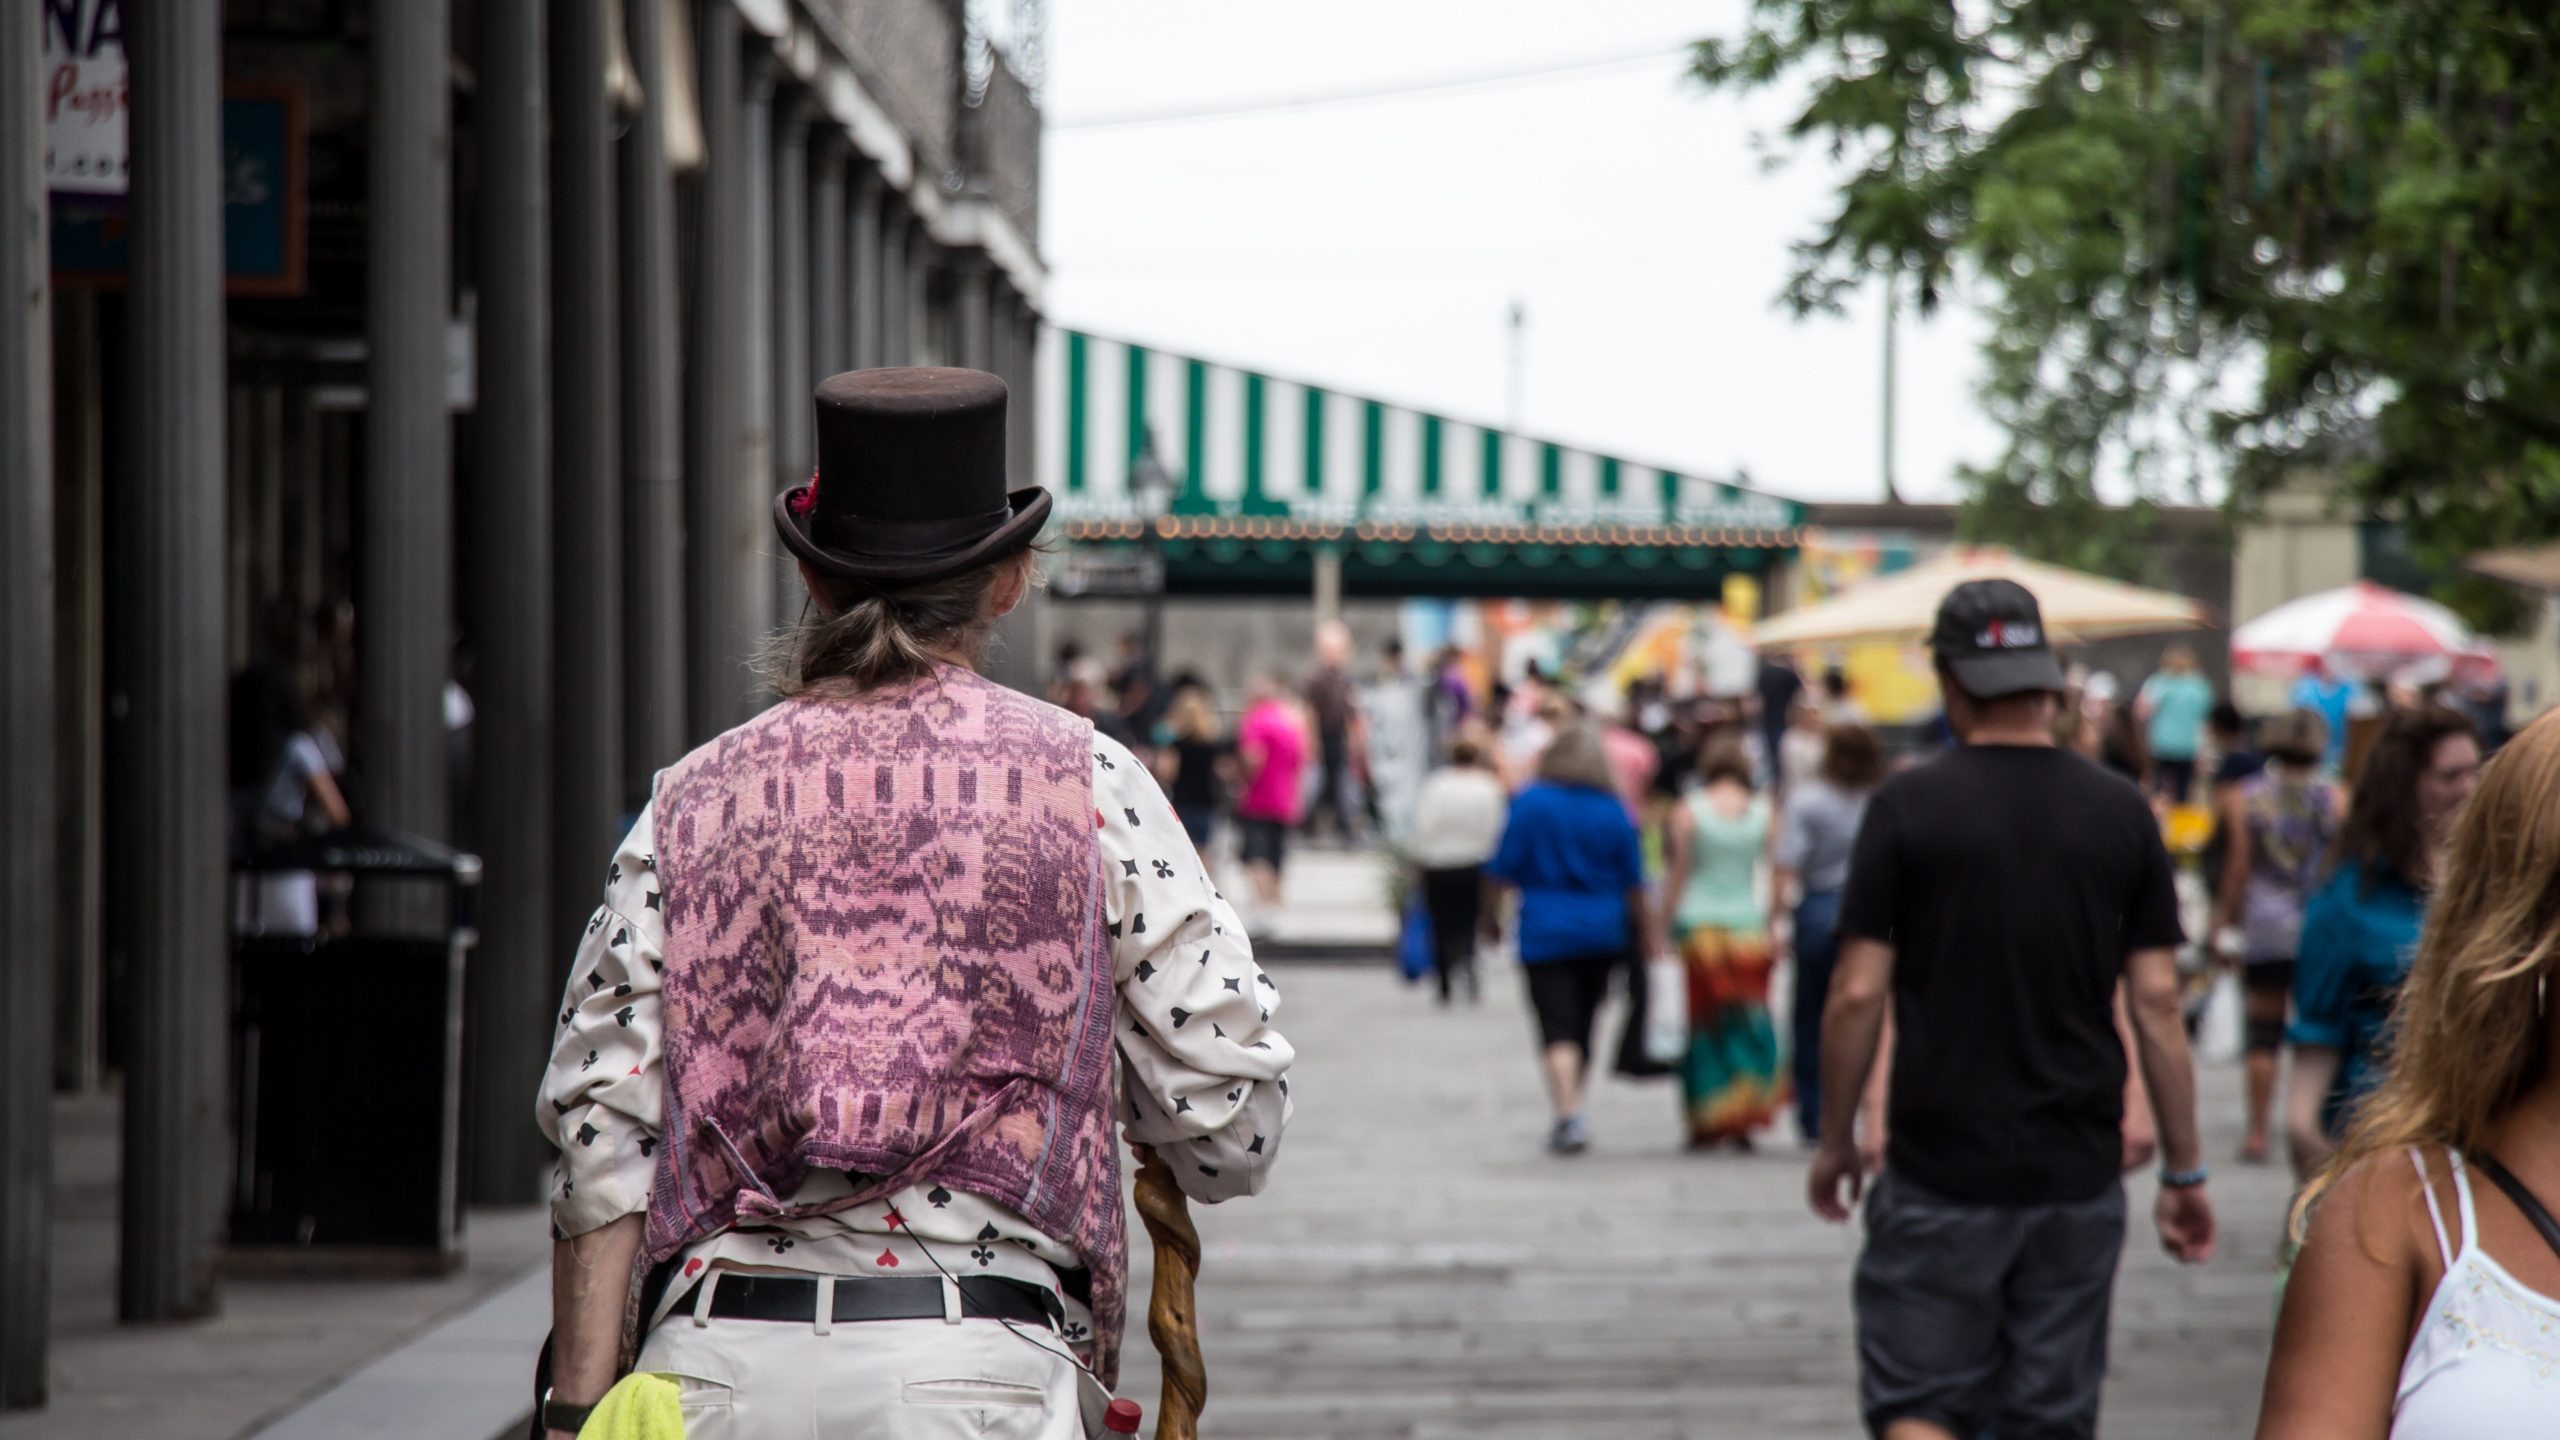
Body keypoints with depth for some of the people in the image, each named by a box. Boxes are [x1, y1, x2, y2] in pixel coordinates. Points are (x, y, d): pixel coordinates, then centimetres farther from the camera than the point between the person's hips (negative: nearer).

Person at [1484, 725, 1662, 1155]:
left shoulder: (1530, 803, -6)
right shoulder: (1612, 810, 2)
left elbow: (1506, 870, -4)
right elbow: (1632, 881, 8)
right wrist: (1647, 930, 19)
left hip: (1545, 930, -3)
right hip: (1602, 930, 3)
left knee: (1557, 1027, -8)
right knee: (1583, 1022, 14)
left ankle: (1570, 1113, -24)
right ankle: (1570, 1116, 23)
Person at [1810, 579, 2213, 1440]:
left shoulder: (1907, 807, -7)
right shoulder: (2122, 814, 1)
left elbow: (1858, 994, -8)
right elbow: (2158, 1002, 0)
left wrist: (1835, 1142, 5)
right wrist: (2184, 1170, 7)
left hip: (1938, 1174, -3)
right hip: (2078, 1175, 3)